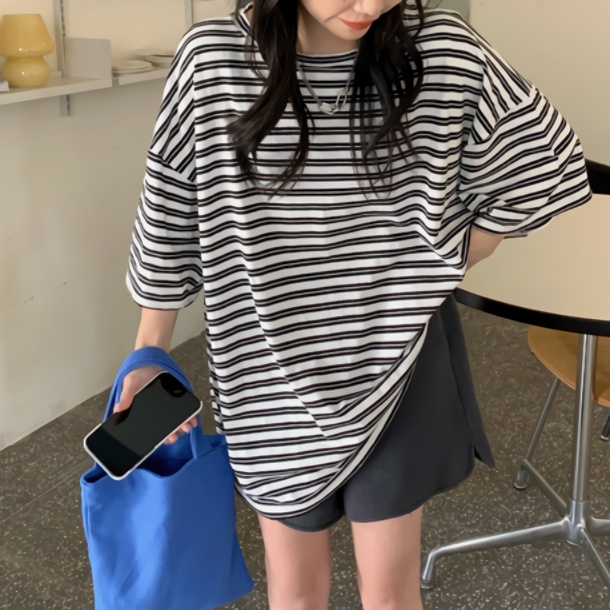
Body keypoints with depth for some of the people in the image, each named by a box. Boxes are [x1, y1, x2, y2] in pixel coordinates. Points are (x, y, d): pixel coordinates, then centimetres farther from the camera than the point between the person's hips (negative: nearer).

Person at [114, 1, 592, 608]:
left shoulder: (443, 50, -13)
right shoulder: (211, 61, -12)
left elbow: (537, 166, 0)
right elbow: (170, 219, -1)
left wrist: (427, 280, 1)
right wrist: (148, 353, 3)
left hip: (396, 358, 0)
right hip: (274, 365, 1)